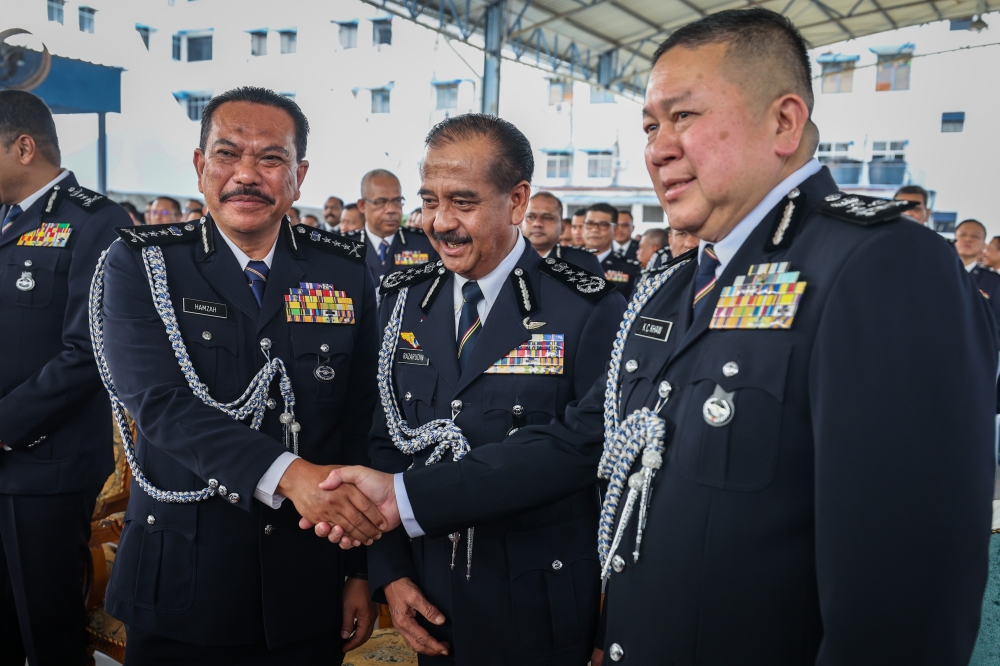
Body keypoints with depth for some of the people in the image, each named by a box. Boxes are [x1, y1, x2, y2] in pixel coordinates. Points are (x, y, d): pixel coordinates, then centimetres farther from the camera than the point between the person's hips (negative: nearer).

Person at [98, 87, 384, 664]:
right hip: (180, 589, -1)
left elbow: (363, 428, 1)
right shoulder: (140, 265, -4)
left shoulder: (347, 273, 0)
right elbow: (159, 401, -19)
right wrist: (286, 475, -32)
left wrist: (361, 571, 1)